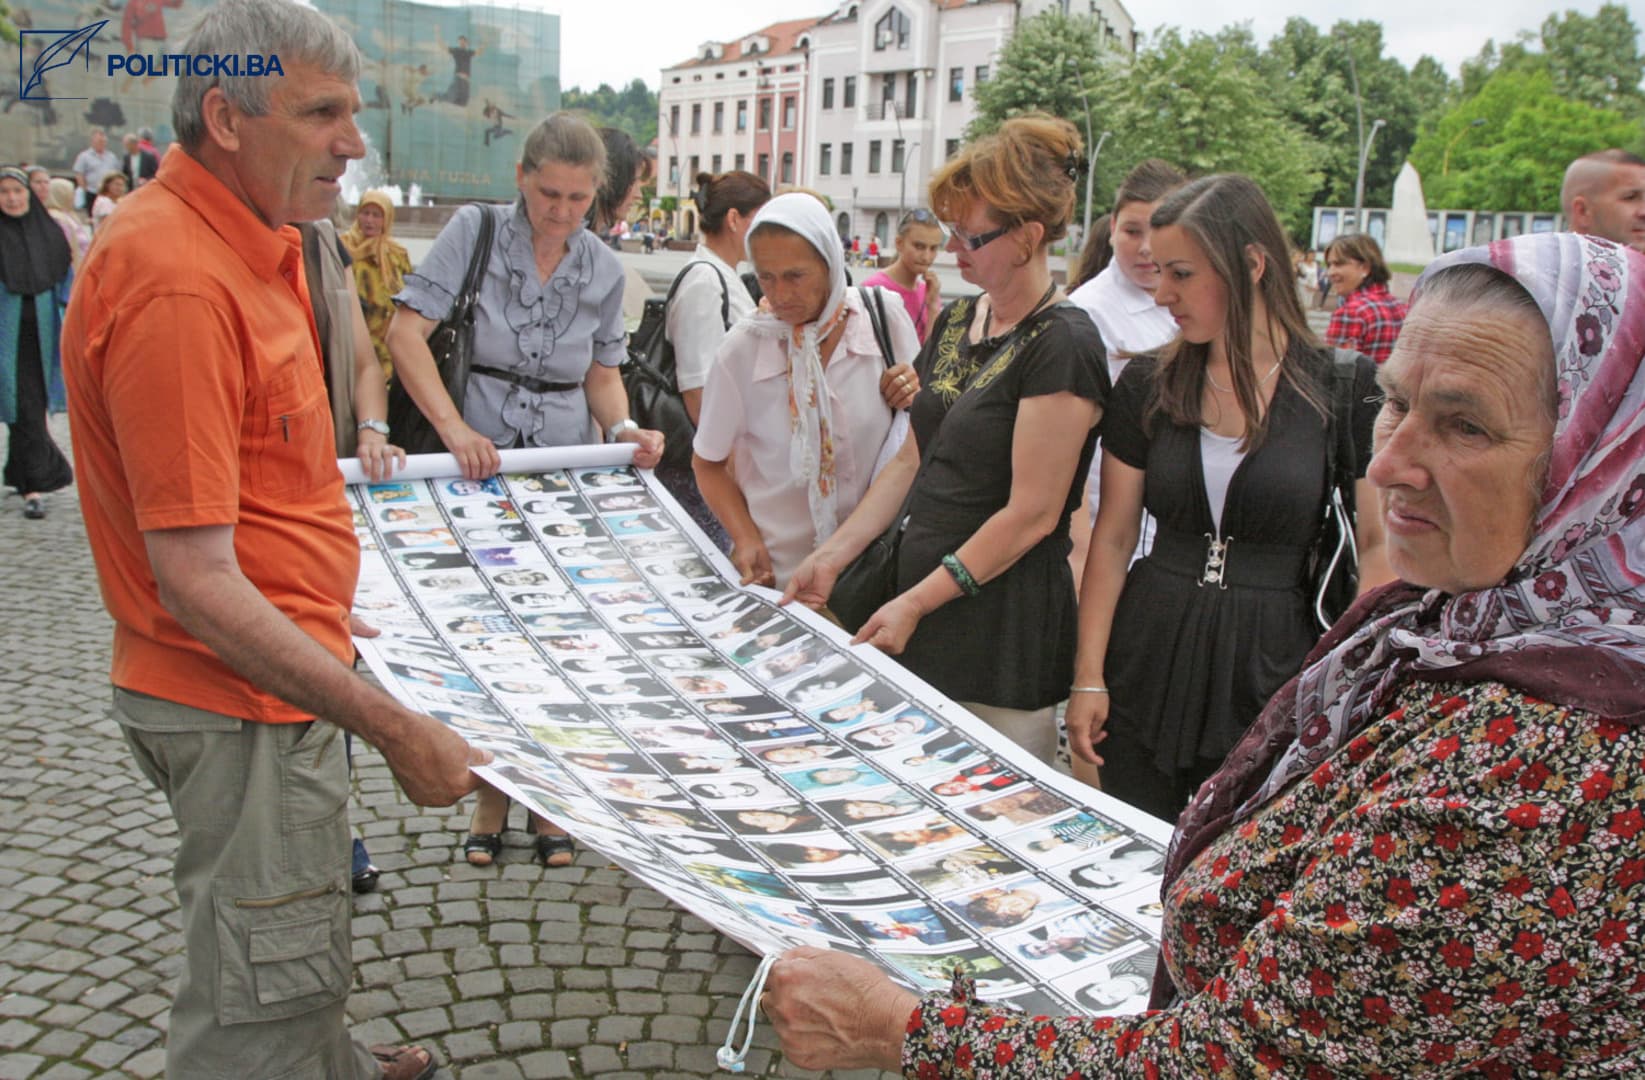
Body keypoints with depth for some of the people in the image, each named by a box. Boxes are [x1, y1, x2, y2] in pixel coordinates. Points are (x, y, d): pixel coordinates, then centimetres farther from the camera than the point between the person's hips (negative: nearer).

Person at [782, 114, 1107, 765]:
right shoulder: (955, 321, 10)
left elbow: (1031, 514, -18)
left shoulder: (1061, 346, -16)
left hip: (1004, 622, -7)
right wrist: (832, 556, 8)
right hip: (919, 581, 8)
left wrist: (916, 603, -14)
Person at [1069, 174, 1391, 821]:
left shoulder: (1347, 389, -6)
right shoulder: (1148, 386, 2)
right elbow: (1113, 537, 4)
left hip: (1274, 667, -2)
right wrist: (1088, 677, 0)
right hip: (1150, 665, 3)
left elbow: (1379, 544, -1)